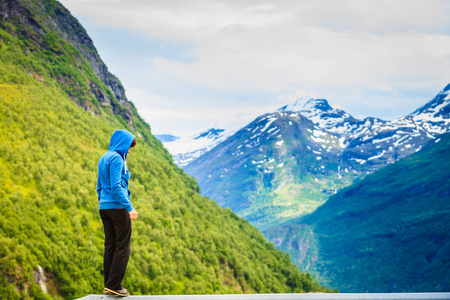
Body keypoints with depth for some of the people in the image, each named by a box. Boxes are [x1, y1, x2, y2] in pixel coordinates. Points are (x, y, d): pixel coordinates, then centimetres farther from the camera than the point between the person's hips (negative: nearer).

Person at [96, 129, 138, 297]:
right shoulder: (116, 158, -11)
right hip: (117, 207, -9)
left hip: (104, 207, 9)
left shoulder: (103, 158, 17)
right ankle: (114, 285, -6)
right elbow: (116, 186, -19)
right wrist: (129, 207, -20)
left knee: (110, 246, 9)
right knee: (123, 246, -4)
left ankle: (108, 285, 10)